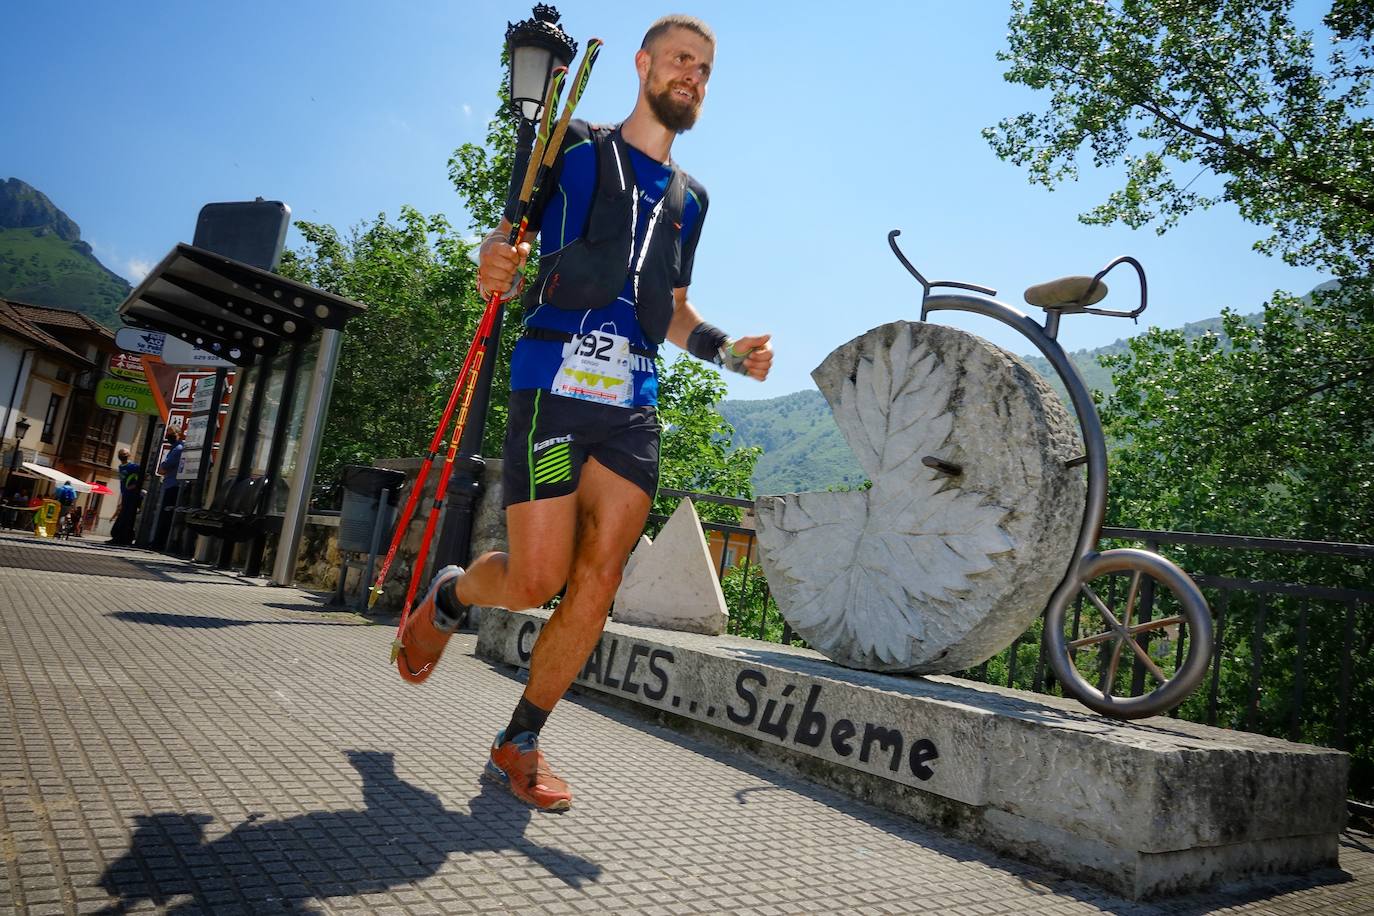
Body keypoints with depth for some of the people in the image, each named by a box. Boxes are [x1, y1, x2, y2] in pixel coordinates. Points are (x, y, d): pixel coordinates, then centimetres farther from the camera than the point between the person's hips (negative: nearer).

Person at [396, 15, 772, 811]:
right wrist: (494, 267, -18)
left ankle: (519, 745, 14)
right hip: (554, 386, -4)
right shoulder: (575, 150, 9)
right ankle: (449, 597, 27)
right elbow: (505, 241, 6)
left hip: (635, 407, 5)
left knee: (597, 584, -3)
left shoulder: (690, 198, 21)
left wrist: (728, 350, 8)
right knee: (536, 580, -9)